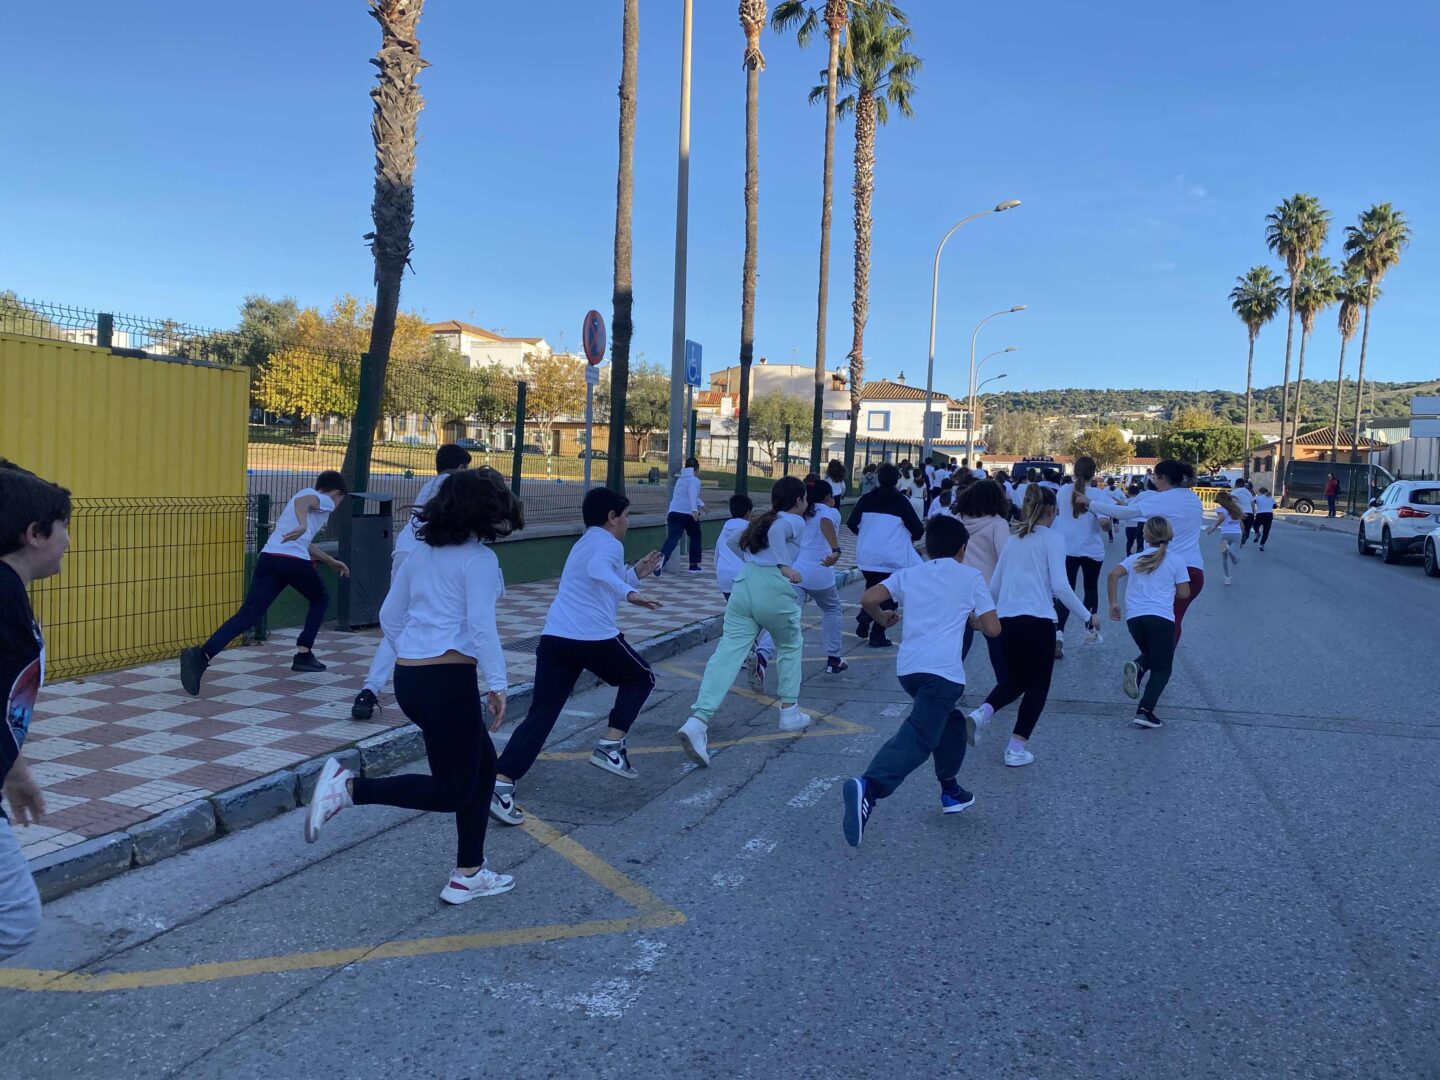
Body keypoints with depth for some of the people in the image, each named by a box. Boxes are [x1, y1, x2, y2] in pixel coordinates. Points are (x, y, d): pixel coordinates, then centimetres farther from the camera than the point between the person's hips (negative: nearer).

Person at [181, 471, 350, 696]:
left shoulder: (305, 493, 36)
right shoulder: (326, 502, 11)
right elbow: (302, 501, -15)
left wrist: (331, 562, 55)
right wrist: (303, 525, -35)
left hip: (268, 557, 6)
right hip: (294, 561, -6)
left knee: (247, 614, -8)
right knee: (320, 600, 23)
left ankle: (202, 655, -28)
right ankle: (304, 655, 19)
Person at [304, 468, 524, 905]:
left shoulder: (422, 553, 13)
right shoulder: (479, 558, -9)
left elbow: (389, 615, 17)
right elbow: (481, 624, -20)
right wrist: (497, 684, -17)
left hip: (408, 677, 9)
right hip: (449, 681, -9)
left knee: (483, 764, 19)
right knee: (451, 790, 3)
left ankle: (469, 876, 23)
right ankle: (349, 787, -10)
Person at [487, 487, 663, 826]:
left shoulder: (583, 544, 29)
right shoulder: (607, 544, 1)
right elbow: (598, 571, -23)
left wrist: (635, 574, 40)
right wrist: (629, 592, -32)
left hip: (555, 638, 7)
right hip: (594, 638, -7)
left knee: (540, 715, 3)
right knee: (640, 678, 19)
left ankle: (500, 784, -11)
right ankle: (611, 746, 11)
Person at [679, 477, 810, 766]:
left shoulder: (763, 520, 27)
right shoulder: (796, 522, 5)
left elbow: (740, 543, 22)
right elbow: (777, 529, -14)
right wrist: (784, 566, -13)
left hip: (743, 584, 5)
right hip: (773, 590, -5)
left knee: (728, 653, -7)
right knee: (789, 647, 23)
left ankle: (698, 720, -23)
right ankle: (789, 712, 26)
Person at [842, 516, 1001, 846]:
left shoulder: (908, 574, 18)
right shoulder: (970, 576, 11)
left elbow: (868, 599, 5)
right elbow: (993, 628, 5)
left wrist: (883, 617, 25)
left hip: (907, 667, 6)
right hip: (942, 670, -6)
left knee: (951, 722, 29)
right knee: (918, 737, -16)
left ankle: (951, 791, 33)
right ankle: (869, 787, -39)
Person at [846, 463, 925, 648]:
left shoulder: (866, 499, 2)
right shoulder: (901, 501, -6)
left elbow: (852, 523, 1)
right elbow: (918, 530, -7)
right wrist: (909, 537, 15)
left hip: (867, 556, 3)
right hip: (893, 558, -3)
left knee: (872, 589, 25)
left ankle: (864, 617, 2)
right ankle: (877, 635, 9)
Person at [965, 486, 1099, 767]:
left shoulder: (1013, 540, 15)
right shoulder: (1052, 539, -3)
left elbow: (994, 586, 16)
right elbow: (1060, 586, -13)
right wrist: (1088, 617, -5)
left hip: (1006, 620, 5)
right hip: (1038, 620, -5)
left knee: (1015, 680, 22)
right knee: (1037, 685, 11)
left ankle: (981, 713, -5)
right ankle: (1017, 748, 6)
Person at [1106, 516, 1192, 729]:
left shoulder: (1135, 558, 14)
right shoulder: (1176, 562, 8)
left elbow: (1113, 575, 0)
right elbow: (1184, 593, 7)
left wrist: (1113, 603, 6)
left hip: (1133, 617, 3)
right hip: (1161, 617, -3)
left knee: (1150, 654, 28)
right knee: (1162, 668, 3)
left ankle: (1137, 667, -7)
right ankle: (1145, 711, -14)